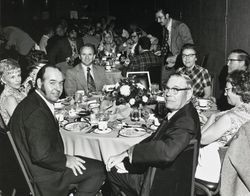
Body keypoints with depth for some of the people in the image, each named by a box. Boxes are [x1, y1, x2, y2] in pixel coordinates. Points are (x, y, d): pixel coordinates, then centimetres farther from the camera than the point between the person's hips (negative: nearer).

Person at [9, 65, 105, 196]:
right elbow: (41, 155, -31)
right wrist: (65, 160, -16)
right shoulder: (37, 111, -27)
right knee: (97, 170, -4)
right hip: (43, 177, -10)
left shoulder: (31, 102, 5)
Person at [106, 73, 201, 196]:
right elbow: (154, 138, 3)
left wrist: (128, 152, -34)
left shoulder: (187, 121, -31)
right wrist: (123, 156, -8)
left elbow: (168, 151, -47)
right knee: (112, 169, 18)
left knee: (113, 171, 7)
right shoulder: (177, 112, 1)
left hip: (166, 185, -8)